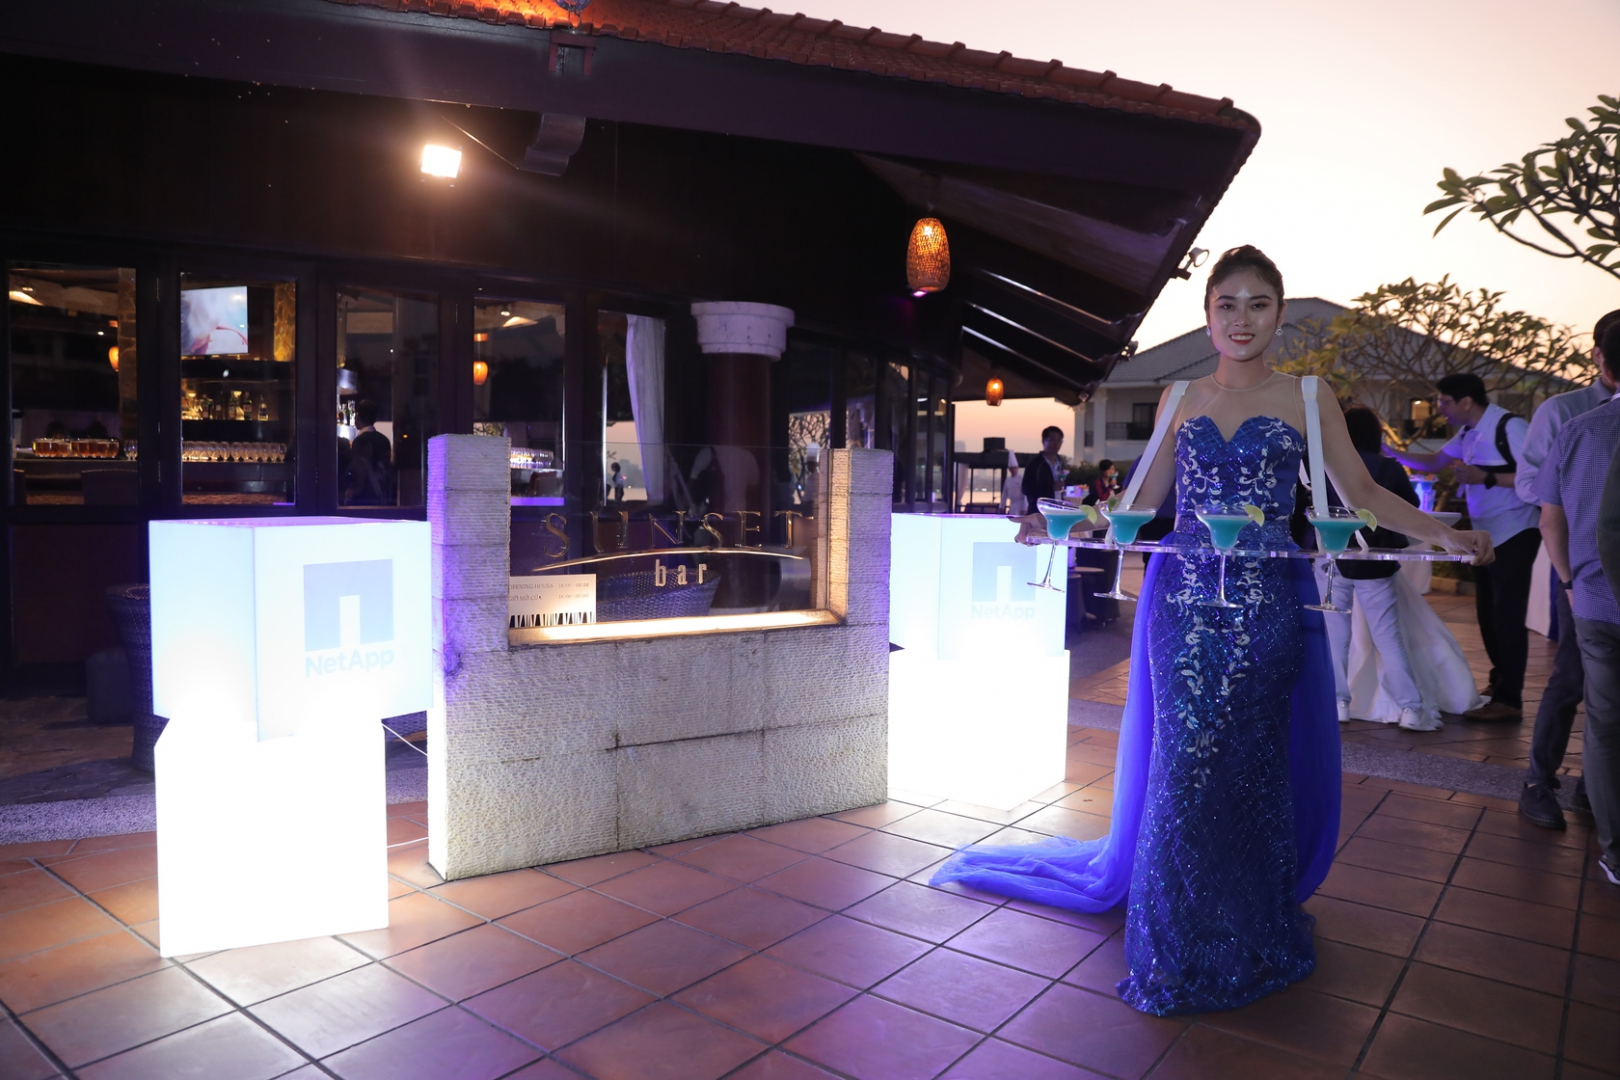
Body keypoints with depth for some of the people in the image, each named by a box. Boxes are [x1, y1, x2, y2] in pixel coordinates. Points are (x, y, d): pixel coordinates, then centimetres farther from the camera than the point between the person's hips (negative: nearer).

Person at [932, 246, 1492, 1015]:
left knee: (1253, 765, 4)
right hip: (1184, 601, 1)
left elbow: (1362, 493, 6)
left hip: (1267, 607, -1)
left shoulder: (1307, 398, 5)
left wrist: (1440, 533, -8)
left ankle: (1249, 933, 24)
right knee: (1183, 762, 2)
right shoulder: (1179, 399, 9)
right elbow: (1144, 500, 12)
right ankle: (1180, 945, 19)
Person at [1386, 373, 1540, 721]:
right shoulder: (1469, 432, 8)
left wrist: (1486, 477, -27)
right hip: (1486, 534, 9)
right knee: (1488, 614, 17)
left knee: (1507, 615, -6)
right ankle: (1500, 682, 31)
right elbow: (1434, 462, 15)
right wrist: (1392, 452, 3)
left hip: (1513, 535, -9)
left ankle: (1509, 700, 0)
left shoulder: (1509, 427, -20)